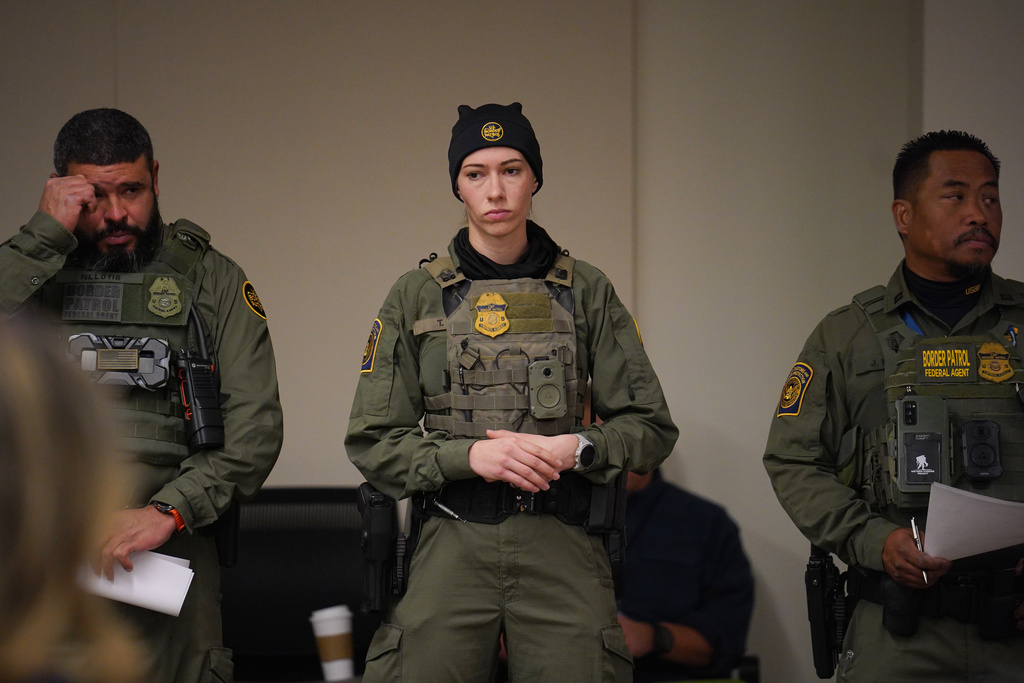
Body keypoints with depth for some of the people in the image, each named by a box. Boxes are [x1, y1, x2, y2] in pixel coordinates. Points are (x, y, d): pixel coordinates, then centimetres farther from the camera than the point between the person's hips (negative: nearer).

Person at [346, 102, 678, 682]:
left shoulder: (585, 291, 8)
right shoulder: (416, 297, 8)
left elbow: (651, 428, 8)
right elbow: (372, 441, 5)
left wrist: (575, 449, -11)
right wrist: (470, 454, -11)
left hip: (562, 547, 0)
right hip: (453, 546, 0)